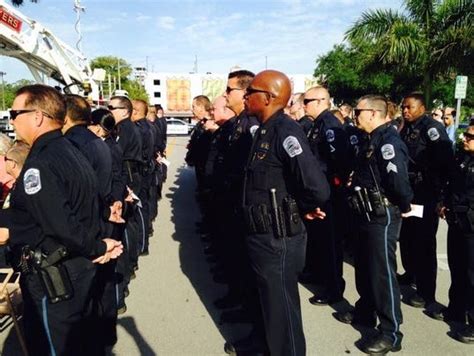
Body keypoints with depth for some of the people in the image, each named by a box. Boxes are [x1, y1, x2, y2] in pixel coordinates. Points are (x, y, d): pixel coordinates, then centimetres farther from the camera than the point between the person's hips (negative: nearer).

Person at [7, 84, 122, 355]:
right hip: (79, 268, 9)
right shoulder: (70, 150, 8)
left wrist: (97, 248, -13)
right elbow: (86, 206, 11)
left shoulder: (40, 164, -22)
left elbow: (61, 226, -28)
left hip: (53, 277, -9)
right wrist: (96, 247, 3)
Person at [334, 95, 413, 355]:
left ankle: (391, 334, 14)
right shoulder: (373, 140, 11)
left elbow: (399, 180, -29)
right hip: (368, 214, 10)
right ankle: (364, 312, 39)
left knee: (382, 273, 0)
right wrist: (355, 182, 4)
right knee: (364, 266, 20)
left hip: (383, 216, -10)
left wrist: (404, 206, -15)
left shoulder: (388, 141, -20)